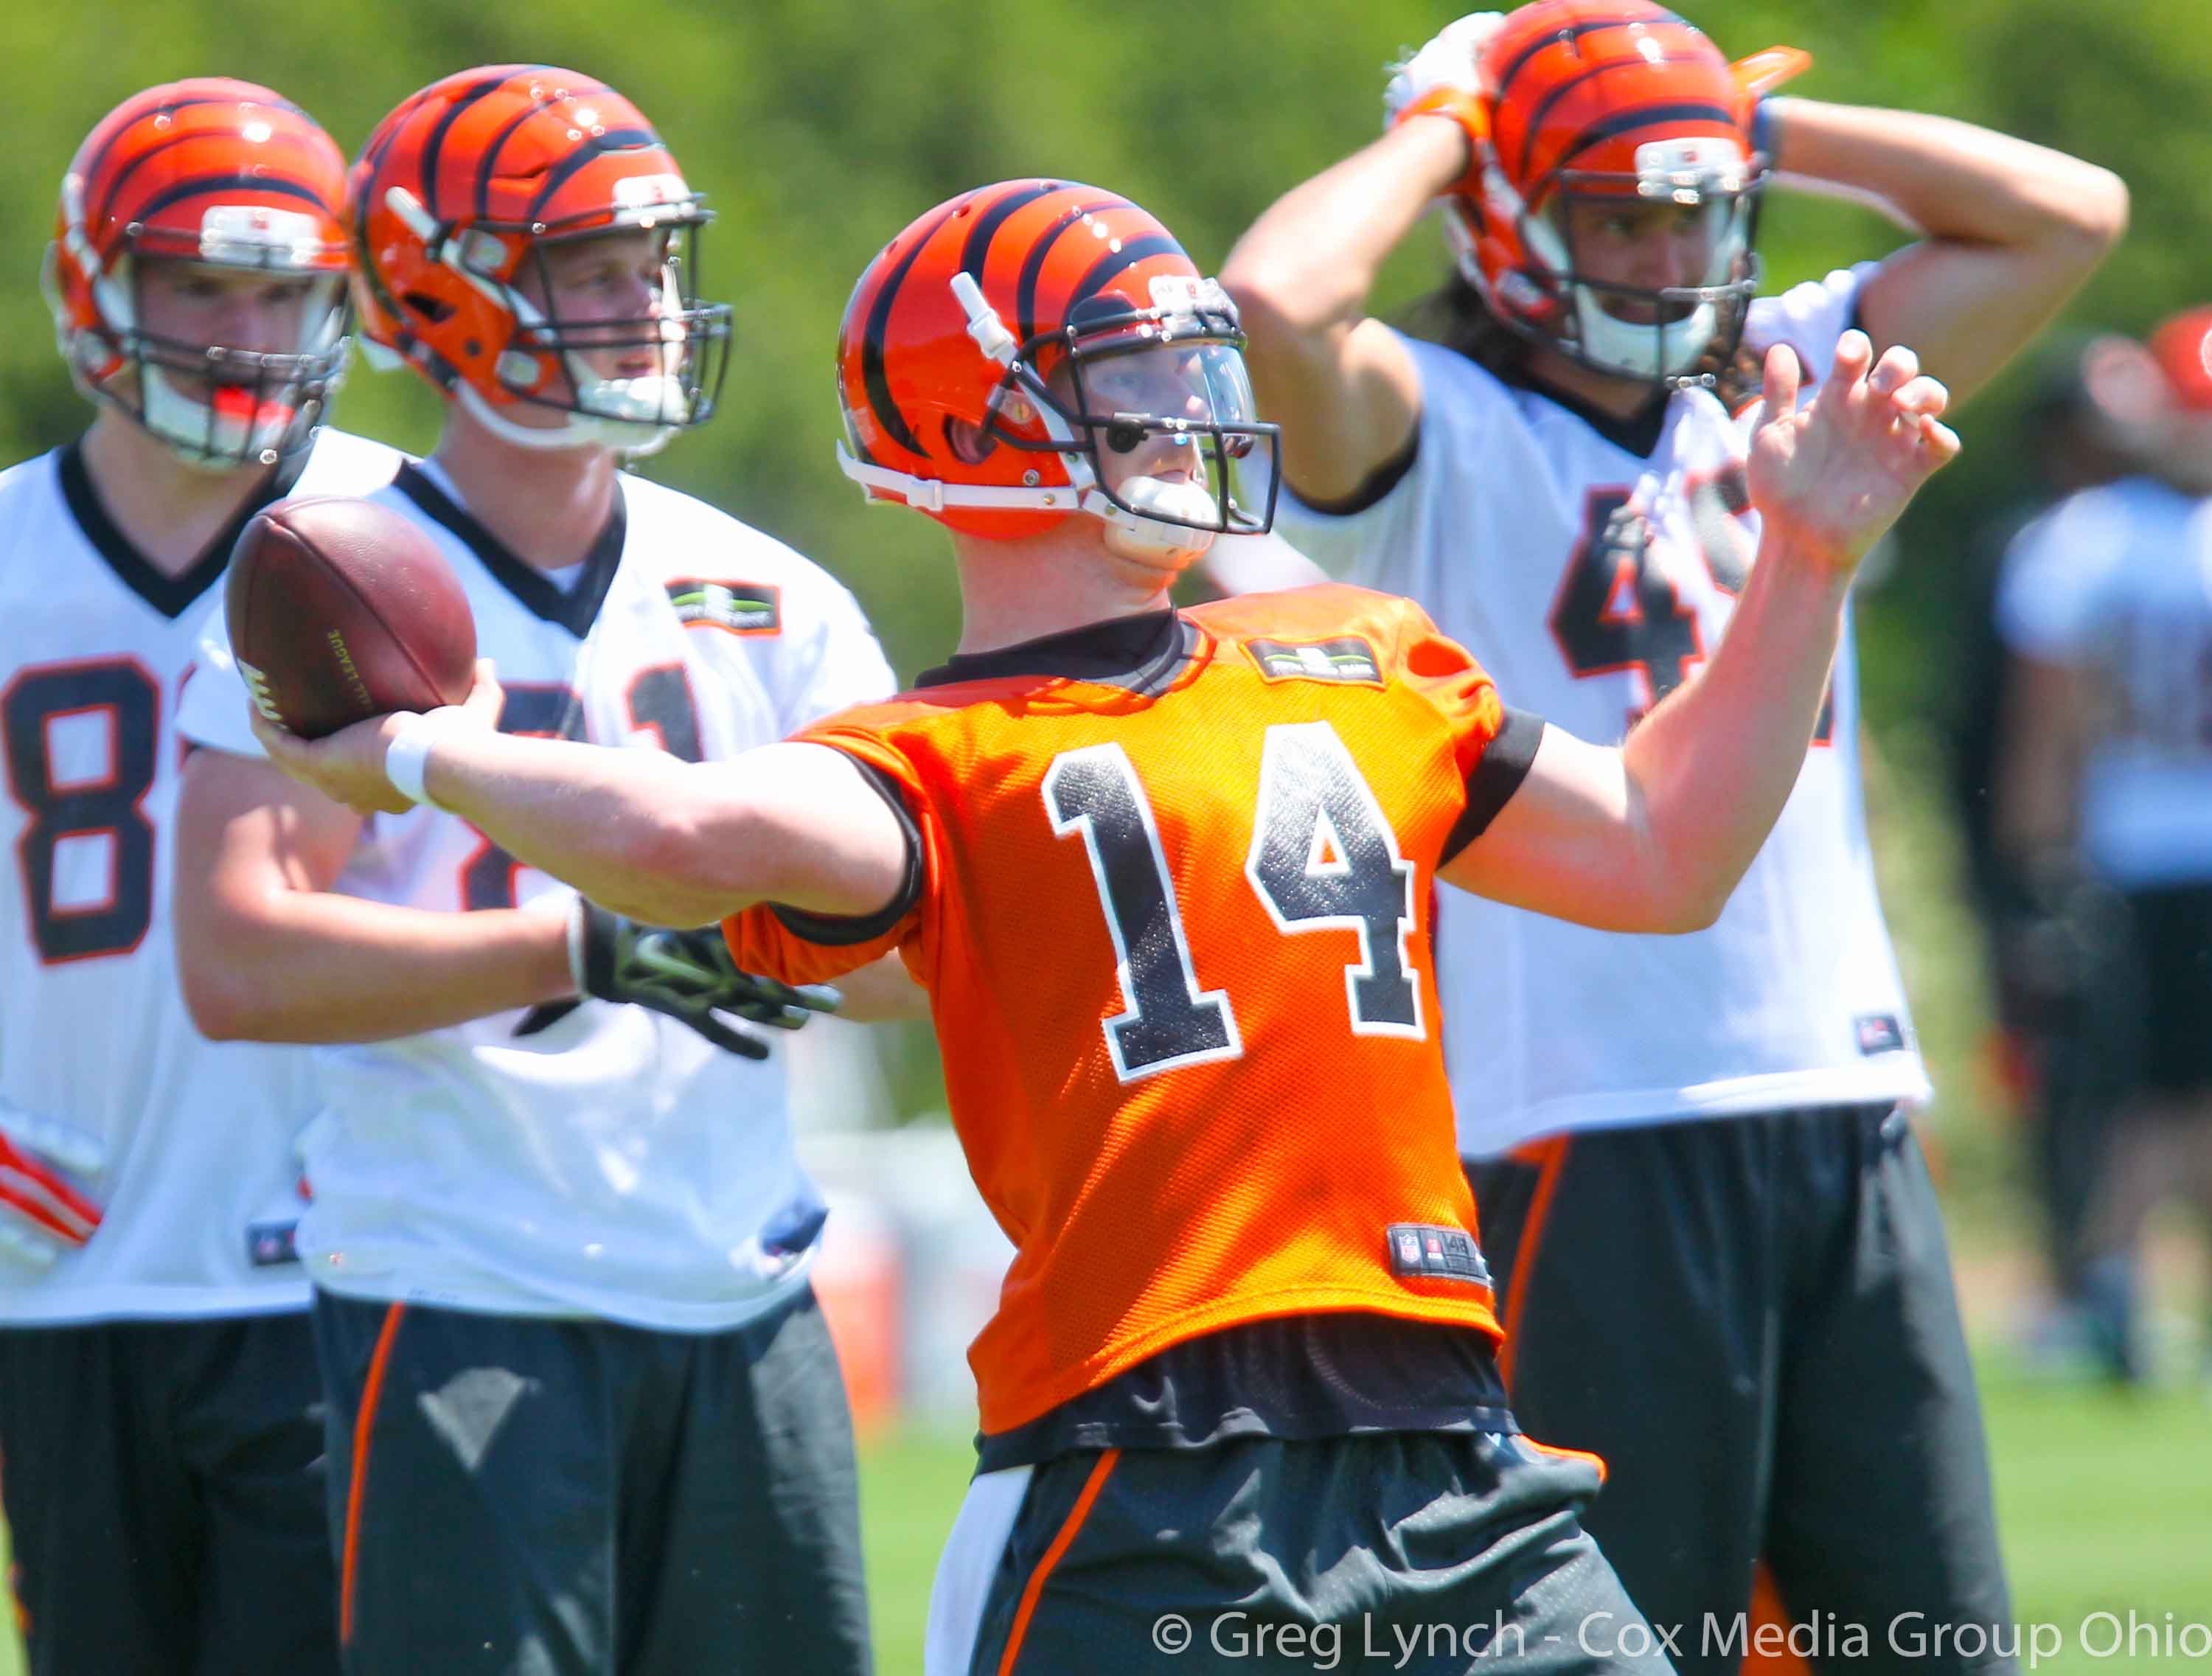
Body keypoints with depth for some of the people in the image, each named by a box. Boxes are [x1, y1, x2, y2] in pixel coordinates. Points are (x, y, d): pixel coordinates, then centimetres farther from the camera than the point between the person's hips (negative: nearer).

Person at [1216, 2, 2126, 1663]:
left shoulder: (1782, 382, 15)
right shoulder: (1435, 435, -2)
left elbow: (2069, 215, 15)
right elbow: (1273, 306, -23)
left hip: (1850, 1104, 6)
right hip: (1599, 1134, -6)